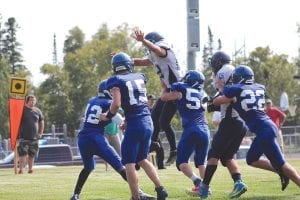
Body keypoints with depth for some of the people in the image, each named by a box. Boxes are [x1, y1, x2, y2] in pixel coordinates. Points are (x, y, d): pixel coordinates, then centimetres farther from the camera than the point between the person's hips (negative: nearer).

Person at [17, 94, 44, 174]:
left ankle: (30, 169, 15)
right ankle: (21, 169, -11)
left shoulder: (37, 111, 10)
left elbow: (41, 122, 21)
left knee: (32, 155, 8)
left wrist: (41, 133, 12)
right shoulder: (22, 110, -2)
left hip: (34, 137, 4)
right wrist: (17, 132, -8)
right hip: (24, 137, -4)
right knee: (23, 154, -11)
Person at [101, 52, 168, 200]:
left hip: (134, 125, -6)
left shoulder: (116, 81, -6)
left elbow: (116, 103, -17)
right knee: (142, 159, 21)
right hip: (148, 122, 6)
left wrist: (107, 116, 2)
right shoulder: (140, 77, 13)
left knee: (129, 163, 1)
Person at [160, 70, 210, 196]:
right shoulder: (202, 94, 19)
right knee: (201, 162, 17)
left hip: (191, 129, -5)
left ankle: (196, 181, -22)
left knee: (182, 161, 1)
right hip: (204, 130, 5)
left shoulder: (181, 90, 4)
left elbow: (163, 97, 13)